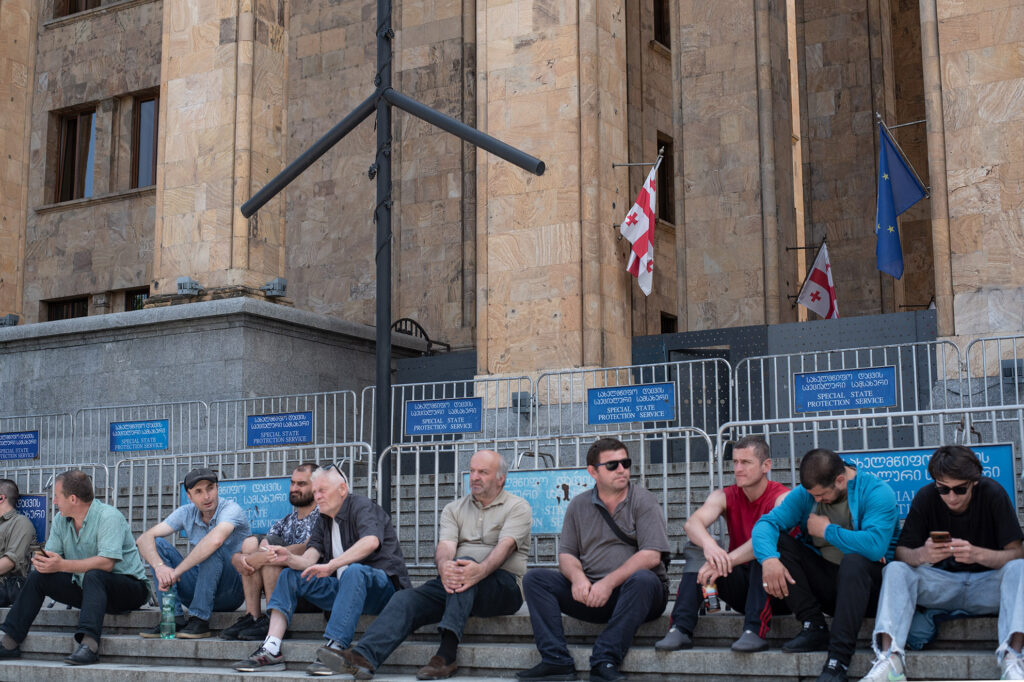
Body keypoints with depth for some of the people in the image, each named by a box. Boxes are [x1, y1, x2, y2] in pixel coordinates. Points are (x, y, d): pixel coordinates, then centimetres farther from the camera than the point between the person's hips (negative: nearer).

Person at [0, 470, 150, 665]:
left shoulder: (108, 516, -19)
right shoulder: (60, 519, 6)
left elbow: (106, 563, -30)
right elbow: (52, 555, 4)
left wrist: (62, 565, -32)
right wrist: (41, 560, -21)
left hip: (129, 587, -8)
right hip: (84, 586, 8)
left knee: (93, 575, -36)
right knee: (37, 577, -3)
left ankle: (89, 643, -48)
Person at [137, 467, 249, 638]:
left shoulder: (231, 509, -16)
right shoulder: (187, 513, 0)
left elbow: (215, 540, -38)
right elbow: (145, 538, -8)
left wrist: (177, 571, -36)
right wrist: (159, 566, -29)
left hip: (230, 591, -5)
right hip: (199, 586, 6)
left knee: (213, 549, -32)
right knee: (158, 544, -9)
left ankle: (199, 621, -27)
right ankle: (174, 618, -16)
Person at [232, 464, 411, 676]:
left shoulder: (362, 506, -7)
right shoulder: (324, 521, 17)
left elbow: (371, 541, -29)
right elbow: (308, 561, 4)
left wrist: (332, 565, -36)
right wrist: (289, 559, -19)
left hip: (381, 584, -8)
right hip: (343, 588, 8)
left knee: (353, 571, -39)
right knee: (290, 575, -1)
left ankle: (335, 650, -46)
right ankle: (271, 651, -17)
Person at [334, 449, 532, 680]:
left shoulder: (517, 507, 5)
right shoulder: (453, 509, 18)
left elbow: (505, 546, -14)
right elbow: (445, 546, -2)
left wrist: (480, 570, -36)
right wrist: (444, 567, -28)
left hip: (503, 586, -4)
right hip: (454, 584, 5)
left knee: (466, 562, -35)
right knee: (406, 598, -21)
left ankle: (446, 654, -44)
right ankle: (365, 656, -40)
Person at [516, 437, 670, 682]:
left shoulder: (642, 500, -1)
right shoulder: (579, 505, 12)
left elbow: (651, 555, -13)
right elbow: (566, 553, 9)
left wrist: (609, 582, -23)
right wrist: (578, 577, -15)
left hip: (637, 596, -4)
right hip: (590, 594, 4)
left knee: (642, 579, -37)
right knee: (535, 578, -12)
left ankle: (605, 661, -36)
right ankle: (556, 660, -25)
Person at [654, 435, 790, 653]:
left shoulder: (782, 497, -12)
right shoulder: (725, 496, 1)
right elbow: (691, 523, -19)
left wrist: (727, 560, -45)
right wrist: (709, 545, -43)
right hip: (740, 590, 4)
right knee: (696, 549, -15)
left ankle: (756, 631, -37)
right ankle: (681, 629, -27)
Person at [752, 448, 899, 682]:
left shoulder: (877, 493, -13)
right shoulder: (804, 493, 3)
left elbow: (875, 545, -30)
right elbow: (766, 523, -7)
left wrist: (827, 530, -17)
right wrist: (768, 558, -28)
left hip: (861, 577, -5)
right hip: (822, 581, 5)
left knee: (854, 560, -38)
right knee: (777, 540, -13)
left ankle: (838, 661, -38)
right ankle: (814, 628, -16)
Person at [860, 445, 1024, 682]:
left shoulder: (992, 494, -12)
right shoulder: (925, 498, -8)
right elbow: (901, 552, -10)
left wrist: (977, 554, -36)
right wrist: (922, 555, -35)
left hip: (986, 583, -1)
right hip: (942, 583, 1)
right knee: (895, 570, -23)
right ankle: (889, 658, -41)